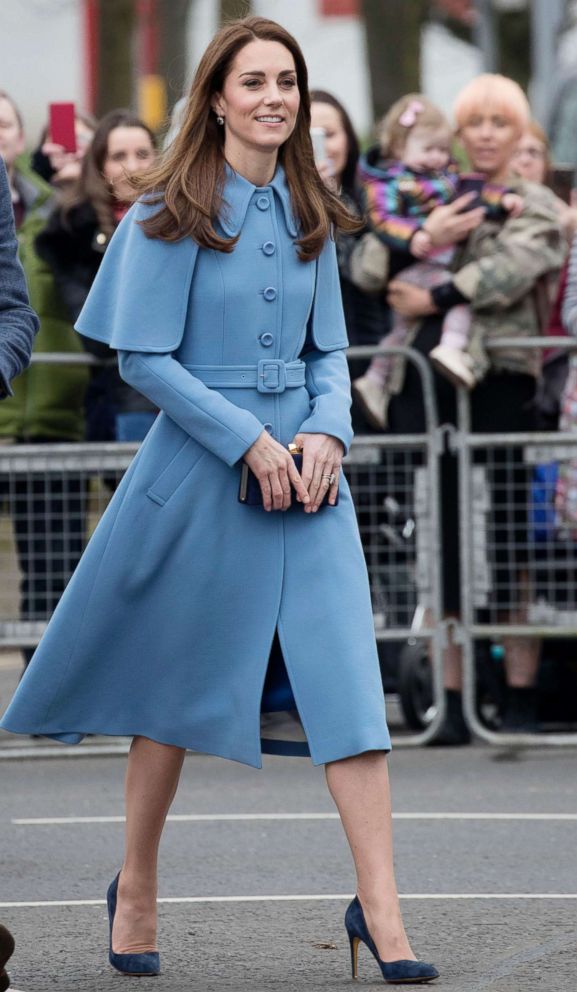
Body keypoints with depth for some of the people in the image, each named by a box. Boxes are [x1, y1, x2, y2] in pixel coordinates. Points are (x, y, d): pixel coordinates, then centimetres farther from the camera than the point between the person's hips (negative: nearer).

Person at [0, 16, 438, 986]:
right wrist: (250, 441, -15)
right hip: (199, 470, -4)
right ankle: (136, 890, 25)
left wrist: (326, 432, -5)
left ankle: (379, 908, -10)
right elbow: (144, 358, -9)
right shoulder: (171, 214, -6)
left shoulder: (308, 215, 10)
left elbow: (329, 349, 15)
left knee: (347, 679, -8)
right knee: (178, 687, 7)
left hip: (305, 469, 4)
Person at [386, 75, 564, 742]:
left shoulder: (535, 208, 8)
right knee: (438, 538, 0)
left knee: (510, 540, -4)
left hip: (502, 381, -3)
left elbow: (512, 269, -11)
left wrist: (435, 299, -11)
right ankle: (448, 698, 3)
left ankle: (522, 697, 0)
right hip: (426, 380, 3)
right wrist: (421, 241, -9)